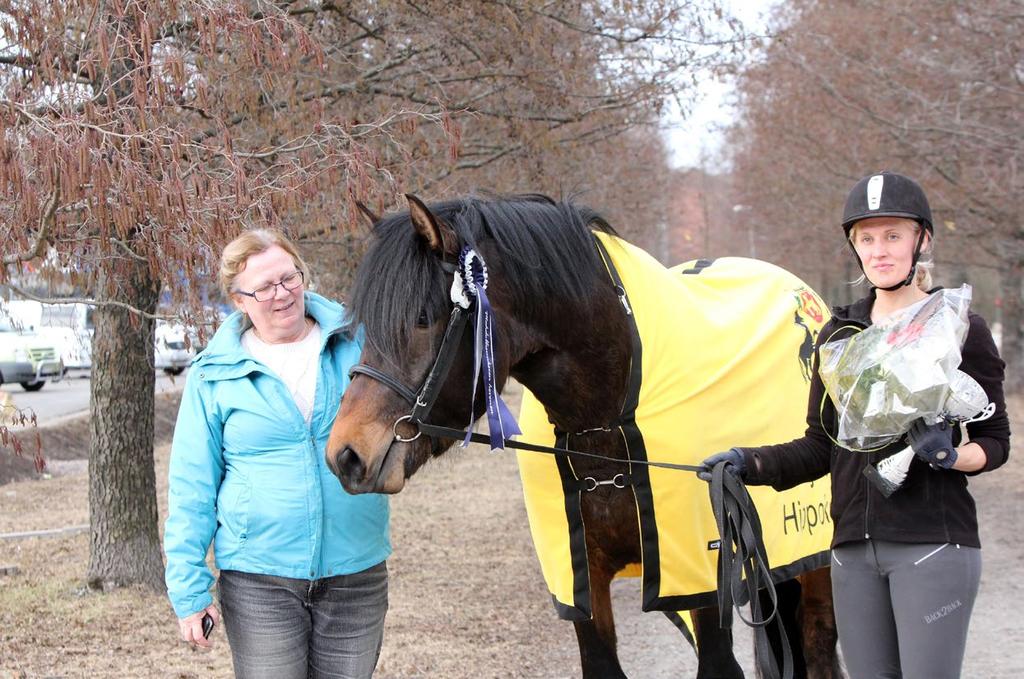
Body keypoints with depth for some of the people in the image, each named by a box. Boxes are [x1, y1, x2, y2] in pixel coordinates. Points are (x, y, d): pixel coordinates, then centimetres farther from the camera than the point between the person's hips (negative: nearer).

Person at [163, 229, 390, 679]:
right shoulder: (215, 375, -1)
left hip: (357, 573, 2)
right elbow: (192, 489, 1)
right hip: (259, 584, -2)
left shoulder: (357, 342, 2)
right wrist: (189, 589, -3)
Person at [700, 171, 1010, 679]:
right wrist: (750, 464, -2)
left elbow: (995, 440, 2)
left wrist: (951, 455, -19)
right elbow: (820, 447, 13)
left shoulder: (962, 331, -1)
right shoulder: (838, 334, 12)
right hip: (855, 546, 5)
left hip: (934, 541, -5)